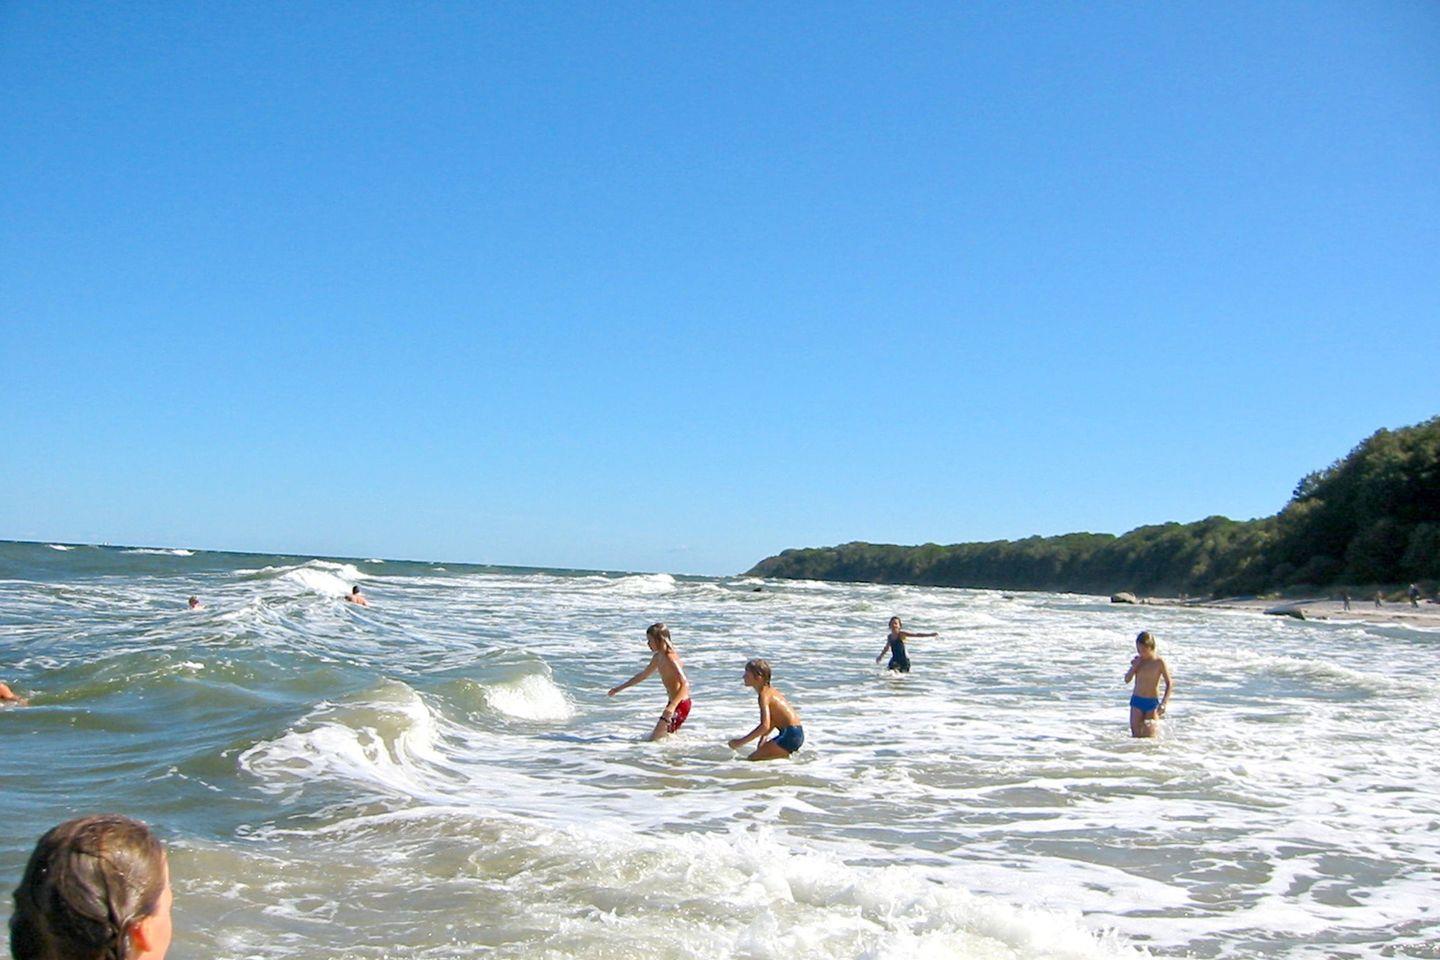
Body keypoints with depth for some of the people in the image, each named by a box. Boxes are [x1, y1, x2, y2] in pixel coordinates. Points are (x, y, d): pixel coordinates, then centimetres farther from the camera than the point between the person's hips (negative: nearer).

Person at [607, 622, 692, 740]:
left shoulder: (670, 658, -22)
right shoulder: (658, 657, 8)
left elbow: (685, 684, -32)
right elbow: (643, 675, 23)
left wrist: (672, 706, -43)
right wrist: (619, 688, 28)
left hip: (680, 704, -10)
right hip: (673, 703, 10)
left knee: (655, 739, -12)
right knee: (655, 736, 18)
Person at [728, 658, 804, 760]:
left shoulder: (764, 695, -16)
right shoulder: (770, 690, 13)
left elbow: (765, 726, -26)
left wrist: (741, 741, -22)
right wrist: (762, 737, 13)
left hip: (791, 735, -10)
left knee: (751, 760, -11)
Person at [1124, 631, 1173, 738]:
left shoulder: (1159, 662, -8)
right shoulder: (1137, 660, 3)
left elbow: (1169, 683, -8)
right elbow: (1127, 680, 7)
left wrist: (1164, 703, -17)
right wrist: (1134, 667, -11)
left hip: (1152, 702, -3)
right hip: (1136, 701, 3)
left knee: (1150, 735, -2)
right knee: (1136, 734, -1)